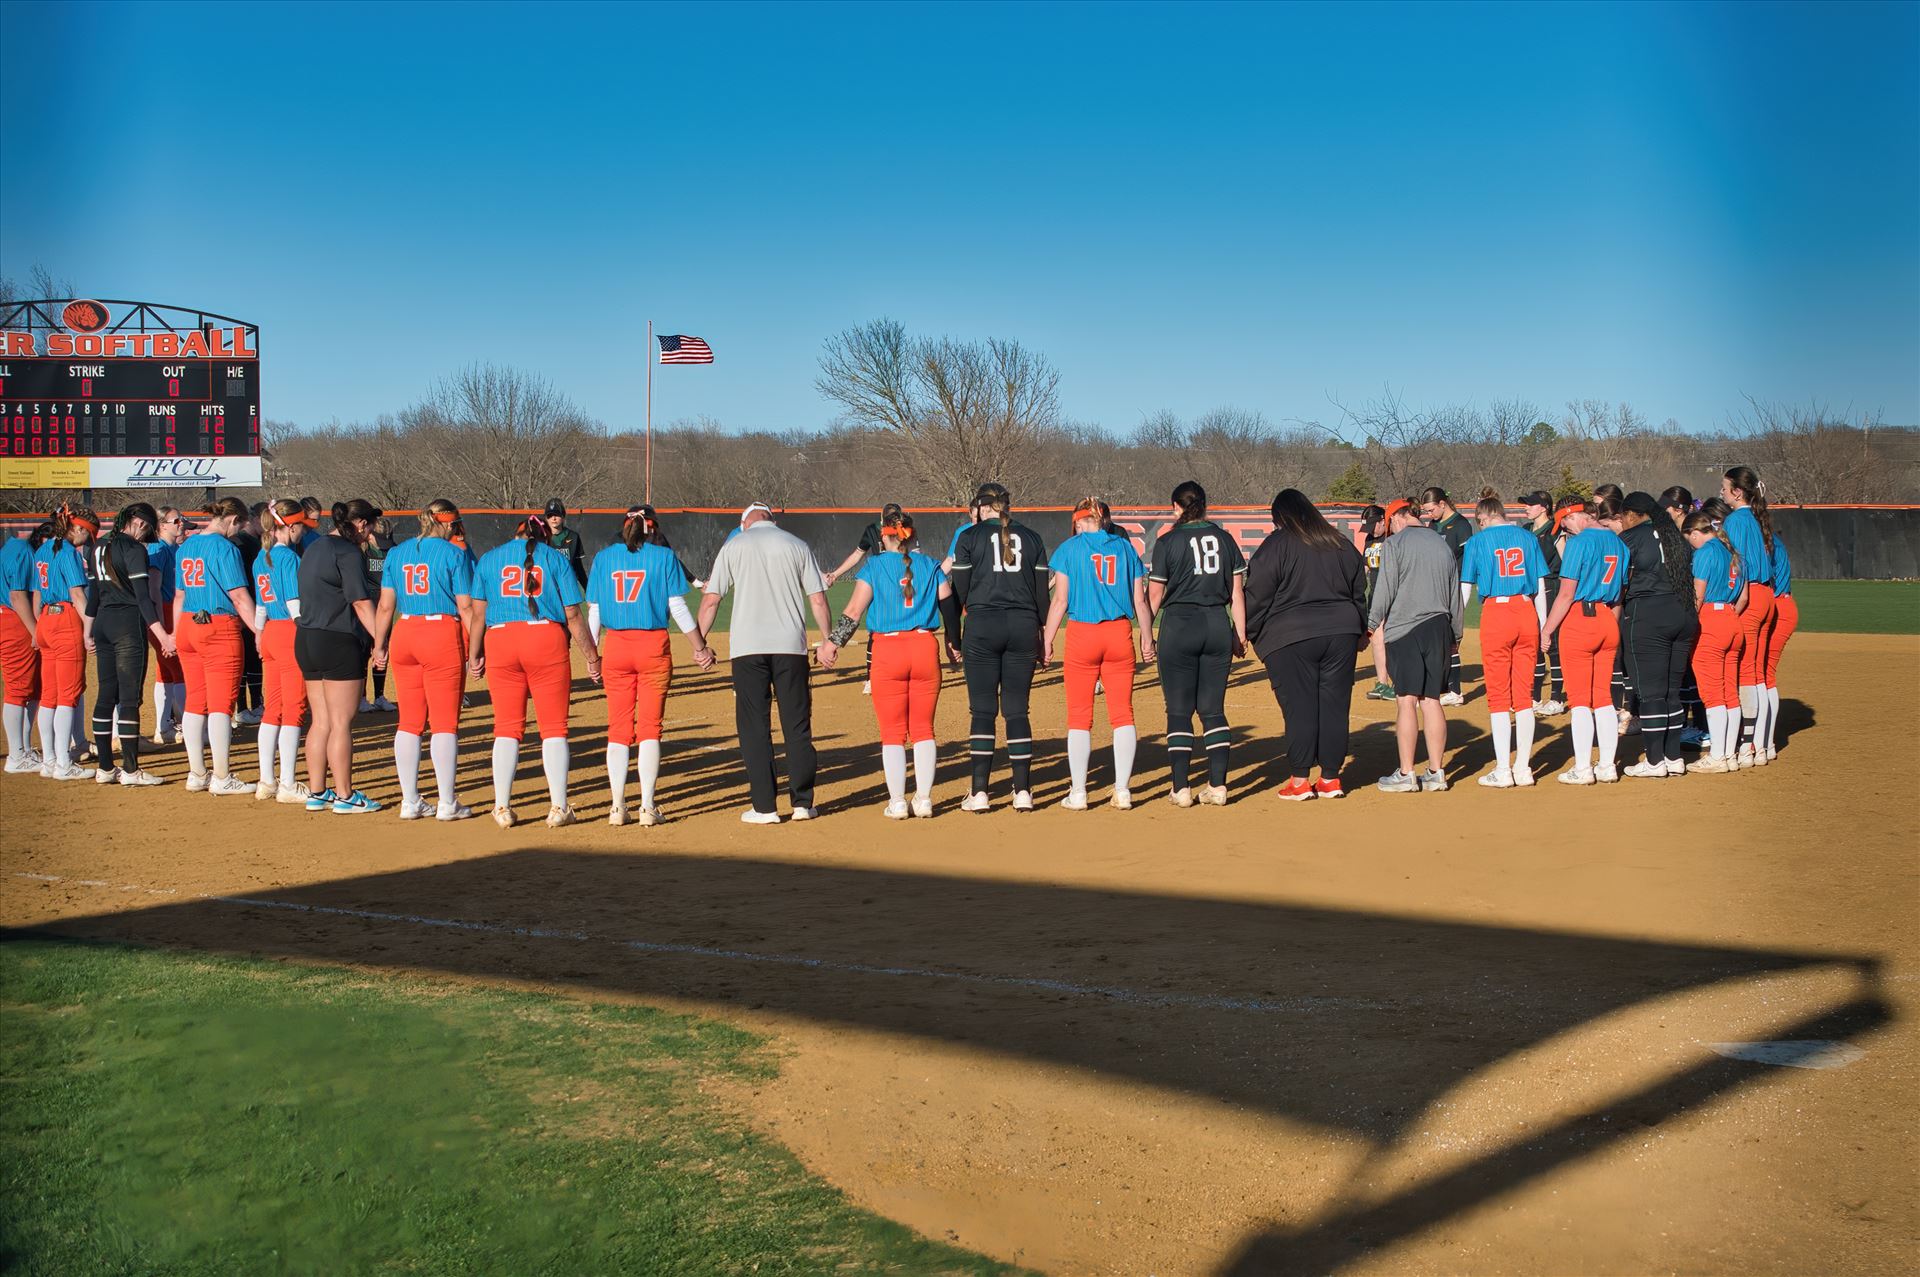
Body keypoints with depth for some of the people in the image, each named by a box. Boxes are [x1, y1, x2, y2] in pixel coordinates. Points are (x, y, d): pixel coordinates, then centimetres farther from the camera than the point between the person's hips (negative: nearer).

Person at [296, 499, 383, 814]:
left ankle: (317, 793, 16)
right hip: (339, 643, -9)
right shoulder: (349, 552, -11)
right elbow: (361, 603, -16)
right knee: (341, 723, -3)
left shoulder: (313, 549, 17)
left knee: (321, 722, 13)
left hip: (306, 640, 9)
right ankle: (344, 796, 2)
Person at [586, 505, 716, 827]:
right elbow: (678, 607, -2)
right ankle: (647, 806, -1)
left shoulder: (604, 557, 6)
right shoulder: (664, 556, 0)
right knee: (650, 727, 3)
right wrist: (700, 647, 6)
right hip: (654, 646, -2)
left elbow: (594, 611, 5)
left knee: (618, 728, 7)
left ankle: (617, 807, 4)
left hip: (615, 646, 2)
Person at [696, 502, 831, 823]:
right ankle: (802, 803, 9)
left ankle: (764, 807, 1)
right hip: (791, 646, 1)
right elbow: (818, 599, 5)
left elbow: (710, 600, 2)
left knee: (754, 727, 3)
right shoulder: (797, 545, 9)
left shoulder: (734, 546, 7)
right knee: (797, 726, 7)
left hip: (747, 646, -1)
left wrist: (699, 641, 8)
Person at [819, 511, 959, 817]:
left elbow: (854, 610, -6)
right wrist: (955, 645, 22)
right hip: (925, 648, 2)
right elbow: (949, 605, 8)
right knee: (923, 729, 10)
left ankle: (897, 802, 3)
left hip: (887, 652, -2)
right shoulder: (930, 566, 8)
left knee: (892, 732, 5)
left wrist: (833, 642, 0)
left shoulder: (874, 566, 1)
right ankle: (924, 800, 8)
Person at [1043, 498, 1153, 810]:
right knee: (1122, 713, 7)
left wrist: (1047, 640, 1)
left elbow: (1060, 600, -3)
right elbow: (1140, 600, 8)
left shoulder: (1070, 548, 1)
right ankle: (1122, 791, 6)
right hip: (1120, 635, 2)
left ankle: (1078, 793, 3)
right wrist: (1147, 638, 17)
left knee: (1079, 717, 3)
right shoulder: (1125, 547, 9)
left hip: (1082, 634, -2)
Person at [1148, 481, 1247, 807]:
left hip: (1179, 627, -3)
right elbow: (1237, 592, 8)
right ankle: (1217, 786, 4)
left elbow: (1154, 595, -3)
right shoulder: (1225, 539, 7)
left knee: (1179, 711, 2)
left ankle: (1181, 789, -1)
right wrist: (1240, 635, 13)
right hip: (1218, 625, 3)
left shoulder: (1168, 541, -3)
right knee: (1213, 710, 9)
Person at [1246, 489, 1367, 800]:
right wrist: (1359, 630, 29)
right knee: (1334, 707, 7)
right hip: (1341, 634, 5)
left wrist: (1250, 634, 4)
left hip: (1290, 639, -4)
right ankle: (1330, 778, 11)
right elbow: (1359, 593, 20)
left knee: (1300, 709, -2)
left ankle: (1299, 780, 0)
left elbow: (1257, 596, -5)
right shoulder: (1341, 544, 13)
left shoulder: (1276, 545, -4)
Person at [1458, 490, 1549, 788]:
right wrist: (1544, 626, 16)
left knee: (1498, 696, 2)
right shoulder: (1528, 537, 10)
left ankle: (1502, 771, 1)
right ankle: (1523, 768, 12)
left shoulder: (1478, 541, 2)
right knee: (1524, 694, 9)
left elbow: (1465, 588, 1)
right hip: (1526, 614, 3)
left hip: (1495, 614, -3)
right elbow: (1541, 586, 10)